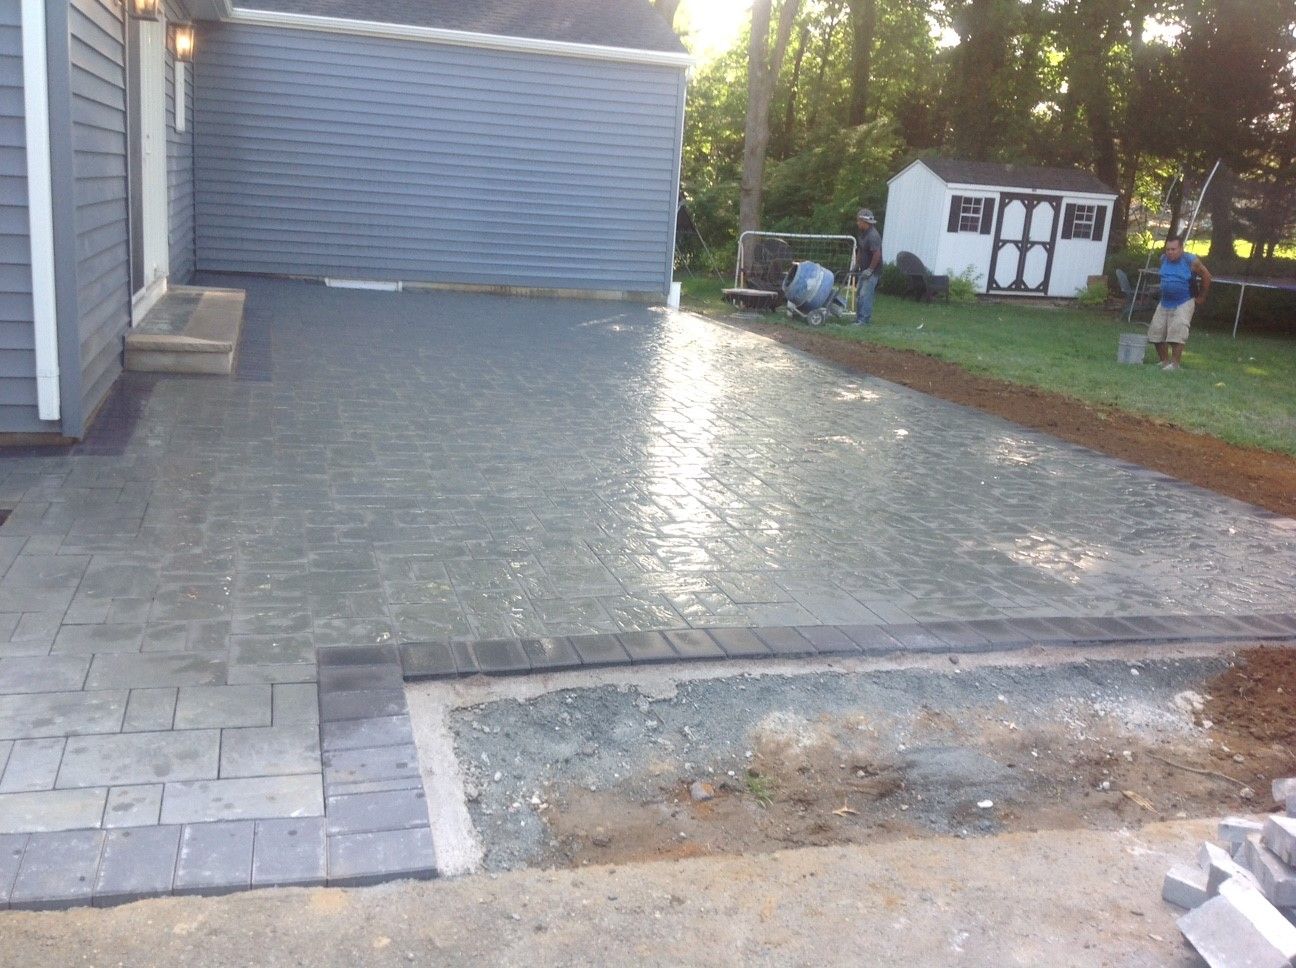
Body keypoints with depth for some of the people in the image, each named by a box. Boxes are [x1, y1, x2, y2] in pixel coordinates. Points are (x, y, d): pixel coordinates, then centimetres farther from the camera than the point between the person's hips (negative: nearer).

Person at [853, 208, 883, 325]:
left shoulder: (873, 236, -21)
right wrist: (856, 265, 19)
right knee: (859, 295, 13)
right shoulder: (862, 234, 11)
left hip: (872, 272, -10)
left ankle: (864, 320, -10)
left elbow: (877, 254, -26)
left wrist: (870, 270, -22)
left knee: (865, 295, -12)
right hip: (864, 270, 10)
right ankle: (859, 318, 21)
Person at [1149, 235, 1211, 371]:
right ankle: (1164, 361, 18)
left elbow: (1206, 277, 0)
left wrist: (1201, 297, 4)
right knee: (1156, 331, 4)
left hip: (1183, 304, -6)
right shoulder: (1163, 259, 2)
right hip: (1164, 303, 6)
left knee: (1177, 331, -18)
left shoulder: (1191, 261, -12)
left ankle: (1174, 363, -12)